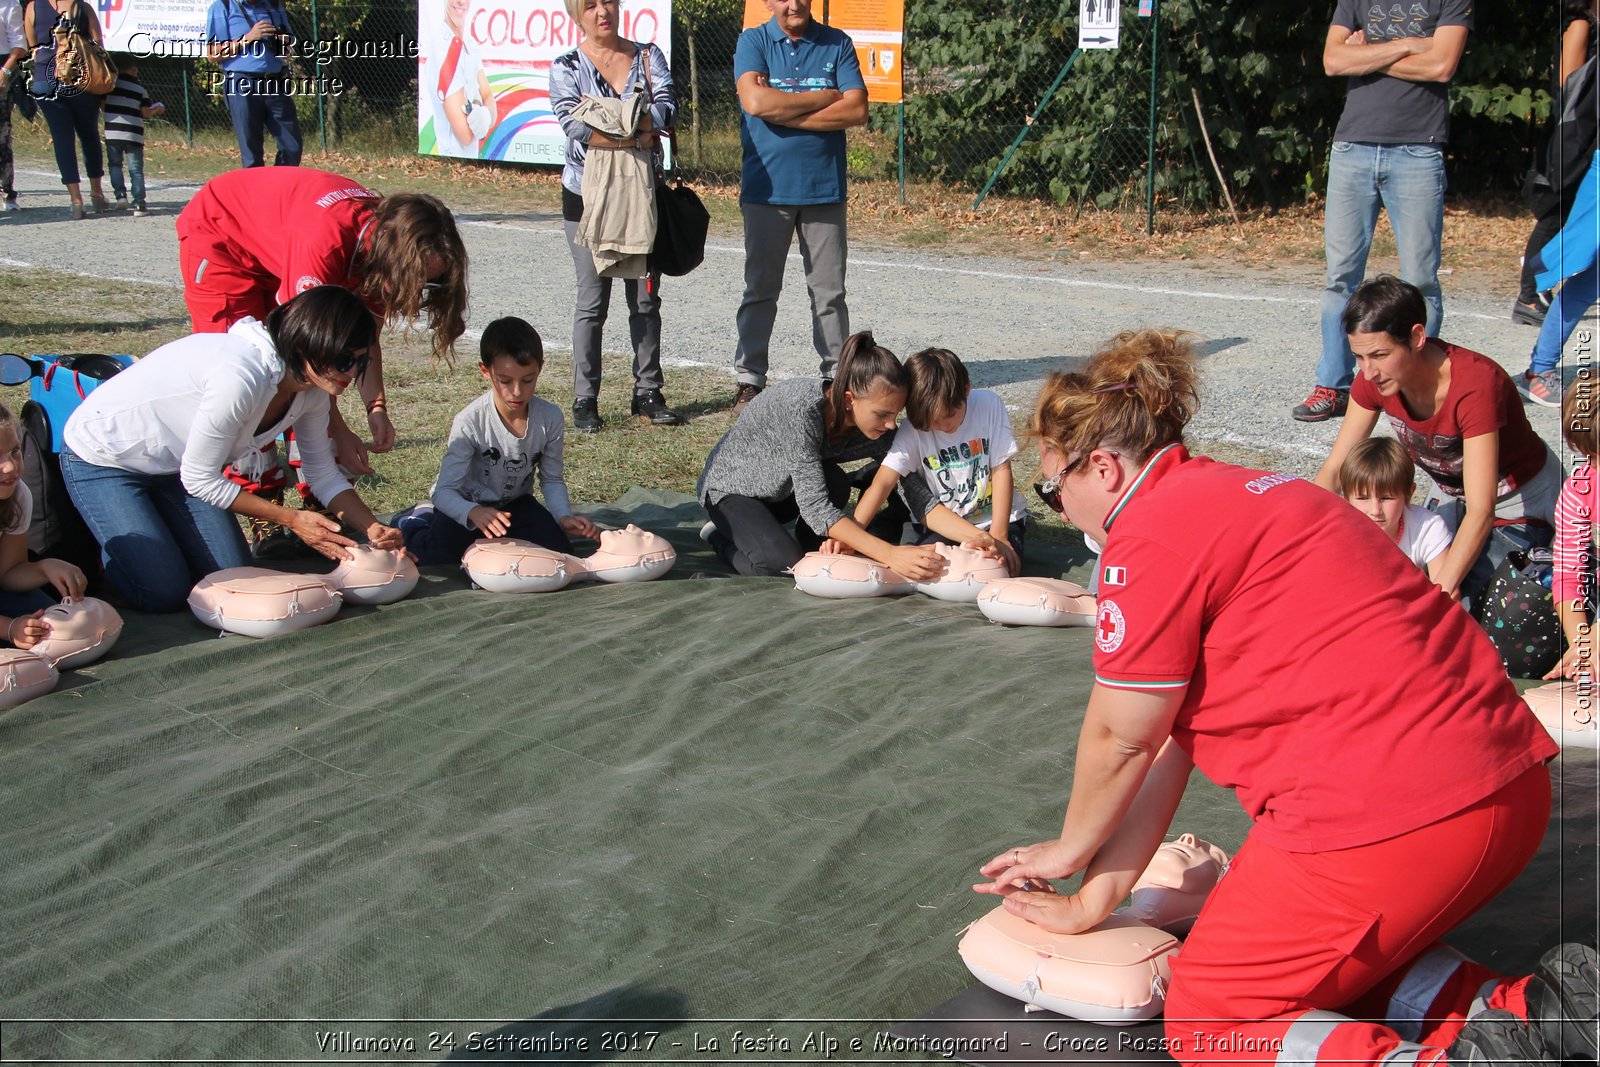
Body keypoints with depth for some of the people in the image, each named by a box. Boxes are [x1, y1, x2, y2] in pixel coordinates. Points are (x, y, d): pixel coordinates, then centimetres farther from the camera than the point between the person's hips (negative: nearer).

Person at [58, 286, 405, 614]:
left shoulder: (314, 387, -13)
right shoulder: (241, 377, -39)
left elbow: (324, 474, 1)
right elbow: (200, 479, -26)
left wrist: (373, 529, -14)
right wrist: (291, 519, -19)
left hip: (172, 466, 7)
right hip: (101, 459, -7)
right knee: (164, 593, -15)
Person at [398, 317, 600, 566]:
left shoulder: (550, 418, -17)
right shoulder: (470, 421, -28)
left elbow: (551, 480, -3)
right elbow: (445, 491, -28)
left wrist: (563, 517, -21)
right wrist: (472, 512, -49)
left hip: (514, 502, 3)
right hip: (466, 504, -3)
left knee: (558, 549, -17)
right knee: (442, 554, -26)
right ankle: (420, 520, 11)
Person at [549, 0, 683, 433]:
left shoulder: (648, 56, 7)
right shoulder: (566, 67, 1)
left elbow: (667, 111, -9)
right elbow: (573, 125, -14)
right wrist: (636, 135, -18)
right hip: (588, 194, -2)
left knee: (646, 297, 6)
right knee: (593, 299, 0)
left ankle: (648, 392, 15)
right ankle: (585, 400, 7)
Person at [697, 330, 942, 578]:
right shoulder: (802, 409, -38)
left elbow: (915, 486, -15)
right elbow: (814, 506, -41)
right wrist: (890, 554, -49)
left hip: (781, 491, 6)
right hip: (732, 487, -6)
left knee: (835, 483, -27)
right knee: (784, 563, -30)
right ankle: (720, 536, 0)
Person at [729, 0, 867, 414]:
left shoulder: (837, 44, 5)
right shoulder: (753, 42, 3)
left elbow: (857, 111, -8)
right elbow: (756, 101, -15)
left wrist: (784, 112, -12)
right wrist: (826, 98, -10)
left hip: (824, 187, 1)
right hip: (766, 186, -1)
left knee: (829, 290, 5)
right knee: (760, 288, 5)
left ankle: (836, 376, 13)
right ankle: (749, 380, 11)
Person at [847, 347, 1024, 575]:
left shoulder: (989, 405, -14)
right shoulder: (913, 430, -14)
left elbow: (1001, 470, -10)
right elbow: (883, 483, -20)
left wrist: (998, 536, -13)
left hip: (994, 516, 0)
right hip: (942, 523, 0)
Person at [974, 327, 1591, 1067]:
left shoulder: (1154, 535, -11)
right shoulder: (1235, 498, 20)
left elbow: (1120, 740, -2)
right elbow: (1167, 742, 19)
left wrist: (1069, 849, 19)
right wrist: (1090, 901, 20)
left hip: (1388, 818, -10)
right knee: (1321, 962, 30)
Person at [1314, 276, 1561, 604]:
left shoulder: (1475, 384, -36)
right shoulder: (1376, 378, -17)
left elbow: (1481, 511, -40)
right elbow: (1334, 470, -13)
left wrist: (1442, 590, -49)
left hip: (1524, 502, -6)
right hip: (1457, 500, 7)